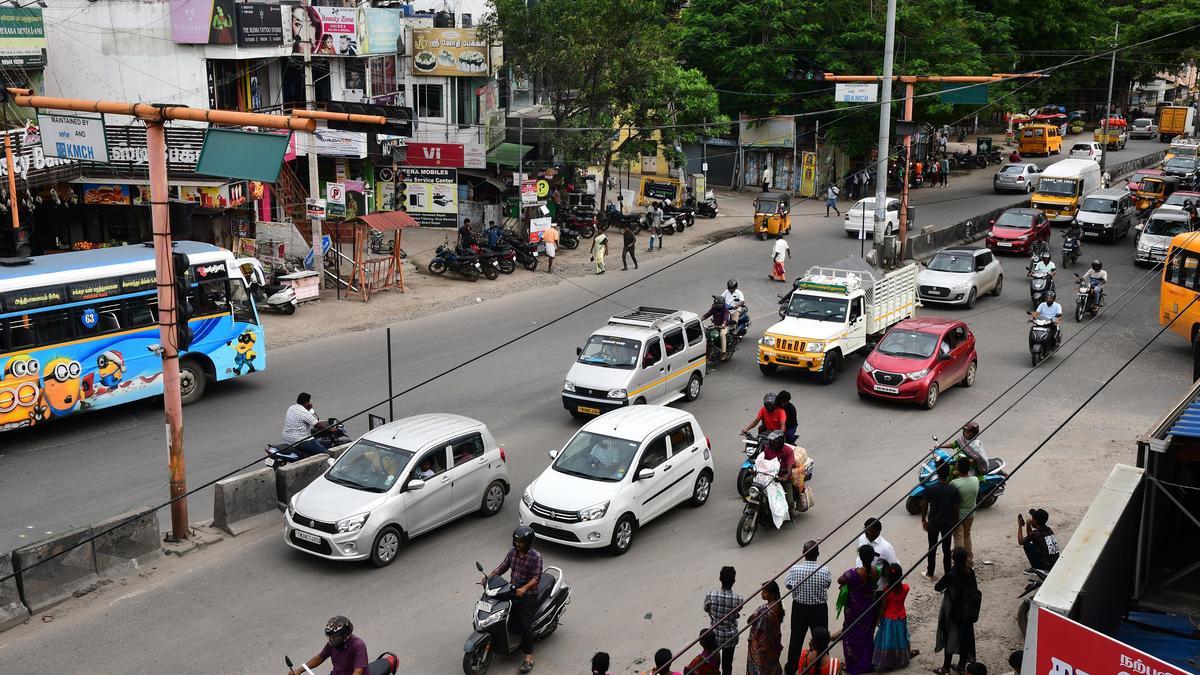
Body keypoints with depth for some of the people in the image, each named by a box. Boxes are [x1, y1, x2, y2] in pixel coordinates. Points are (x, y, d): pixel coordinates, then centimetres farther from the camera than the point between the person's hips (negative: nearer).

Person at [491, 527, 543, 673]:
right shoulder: (512, 552, 2)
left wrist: (524, 588, -36)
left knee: (525, 625, -14)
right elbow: (503, 567, 7)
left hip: (528, 595, -6)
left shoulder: (535, 556, -16)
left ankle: (529, 658, -9)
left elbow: (536, 577, -21)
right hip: (512, 590, 6)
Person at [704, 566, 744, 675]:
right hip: (730, 637, -1)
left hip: (714, 635, 1)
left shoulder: (709, 595, -24)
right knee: (727, 664, 20)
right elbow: (737, 615, -7)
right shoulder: (739, 599, -25)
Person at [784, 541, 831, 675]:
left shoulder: (795, 569, -21)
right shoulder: (824, 570, -22)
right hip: (819, 609, -1)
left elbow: (787, 584, -5)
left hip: (799, 608, 1)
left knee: (796, 638, 18)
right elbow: (828, 583, -3)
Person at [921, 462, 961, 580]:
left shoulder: (929, 489, -15)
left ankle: (930, 573, 23)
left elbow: (925, 506, -6)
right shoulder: (953, 491, -15)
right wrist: (953, 522, 8)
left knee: (932, 549, 14)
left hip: (933, 523, 0)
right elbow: (955, 510, -8)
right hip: (947, 523, 0)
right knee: (946, 550, 11)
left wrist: (923, 520, 8)